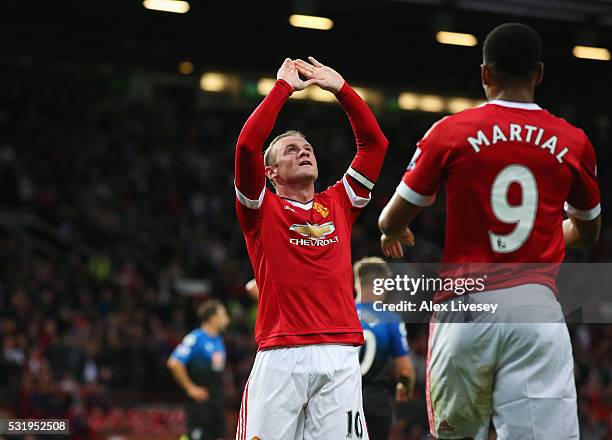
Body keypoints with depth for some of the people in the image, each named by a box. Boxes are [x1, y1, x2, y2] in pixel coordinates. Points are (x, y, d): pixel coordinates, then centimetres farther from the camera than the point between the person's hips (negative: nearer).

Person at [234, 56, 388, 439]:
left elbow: (375, 143, 18)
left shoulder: (338, 204, 20)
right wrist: (283, 87, 1)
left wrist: (341, 88, 13)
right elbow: (248, 145, -5)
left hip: (340, 355, 3)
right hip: (280, 356, -3)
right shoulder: (262, 209, 9)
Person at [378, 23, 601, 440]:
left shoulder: (450, 133, 2)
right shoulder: (573, 143, 7)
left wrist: (393, 233, 33)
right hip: (538, 308, 0)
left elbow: (391, 223, 8)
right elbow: (588, 231, 25)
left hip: (466, 307, 0)